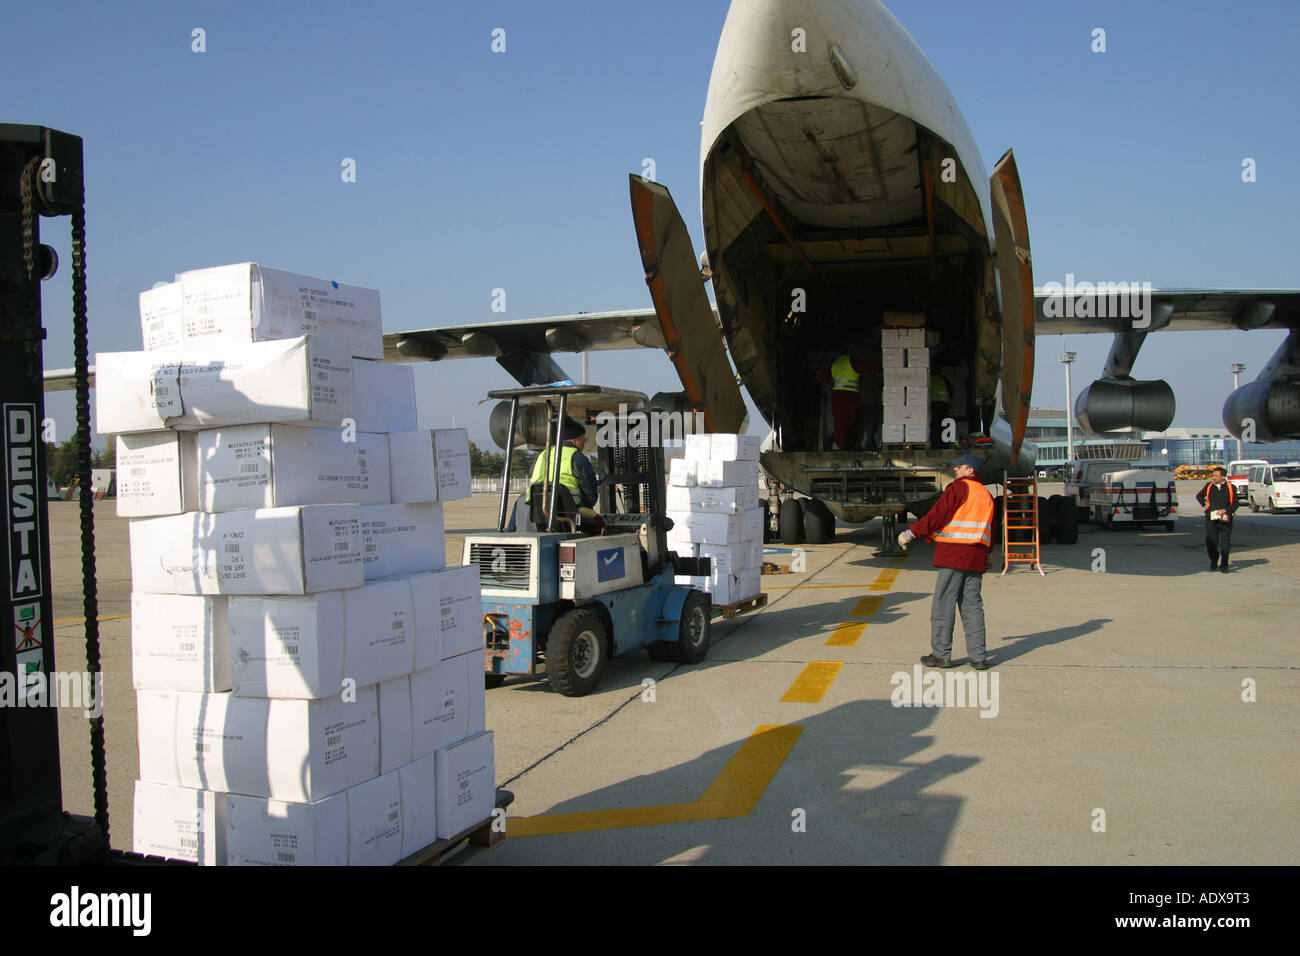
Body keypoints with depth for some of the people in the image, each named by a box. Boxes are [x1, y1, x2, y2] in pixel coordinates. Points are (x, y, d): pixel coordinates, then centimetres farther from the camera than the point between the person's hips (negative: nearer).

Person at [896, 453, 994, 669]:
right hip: (977, 557, 7)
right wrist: (985, 554, 29)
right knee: (973, 606, 10)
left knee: (943, 604, -1)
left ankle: (941, 654, 2)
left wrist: (912, 532, -7)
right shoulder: (986, 495, 18)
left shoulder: (959, 487, -5)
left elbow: (937, 515, -12)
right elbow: (991, 532, 21)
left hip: (954, 554, -7)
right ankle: (978, 657, 8)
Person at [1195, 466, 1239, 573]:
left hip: (1225, 520, -1)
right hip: (1211, 519, 1)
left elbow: (1235, 503, 3)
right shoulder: (1209, 486, 9)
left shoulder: (1230, 487, 3)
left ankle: (1223, 565, 13)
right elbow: (1199, 496, 25)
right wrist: (1204, 503, 8)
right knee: (1211, 543, -1)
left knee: (1225, 544, 0)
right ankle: (1214, 560, 25)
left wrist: (1226, 510, -13)